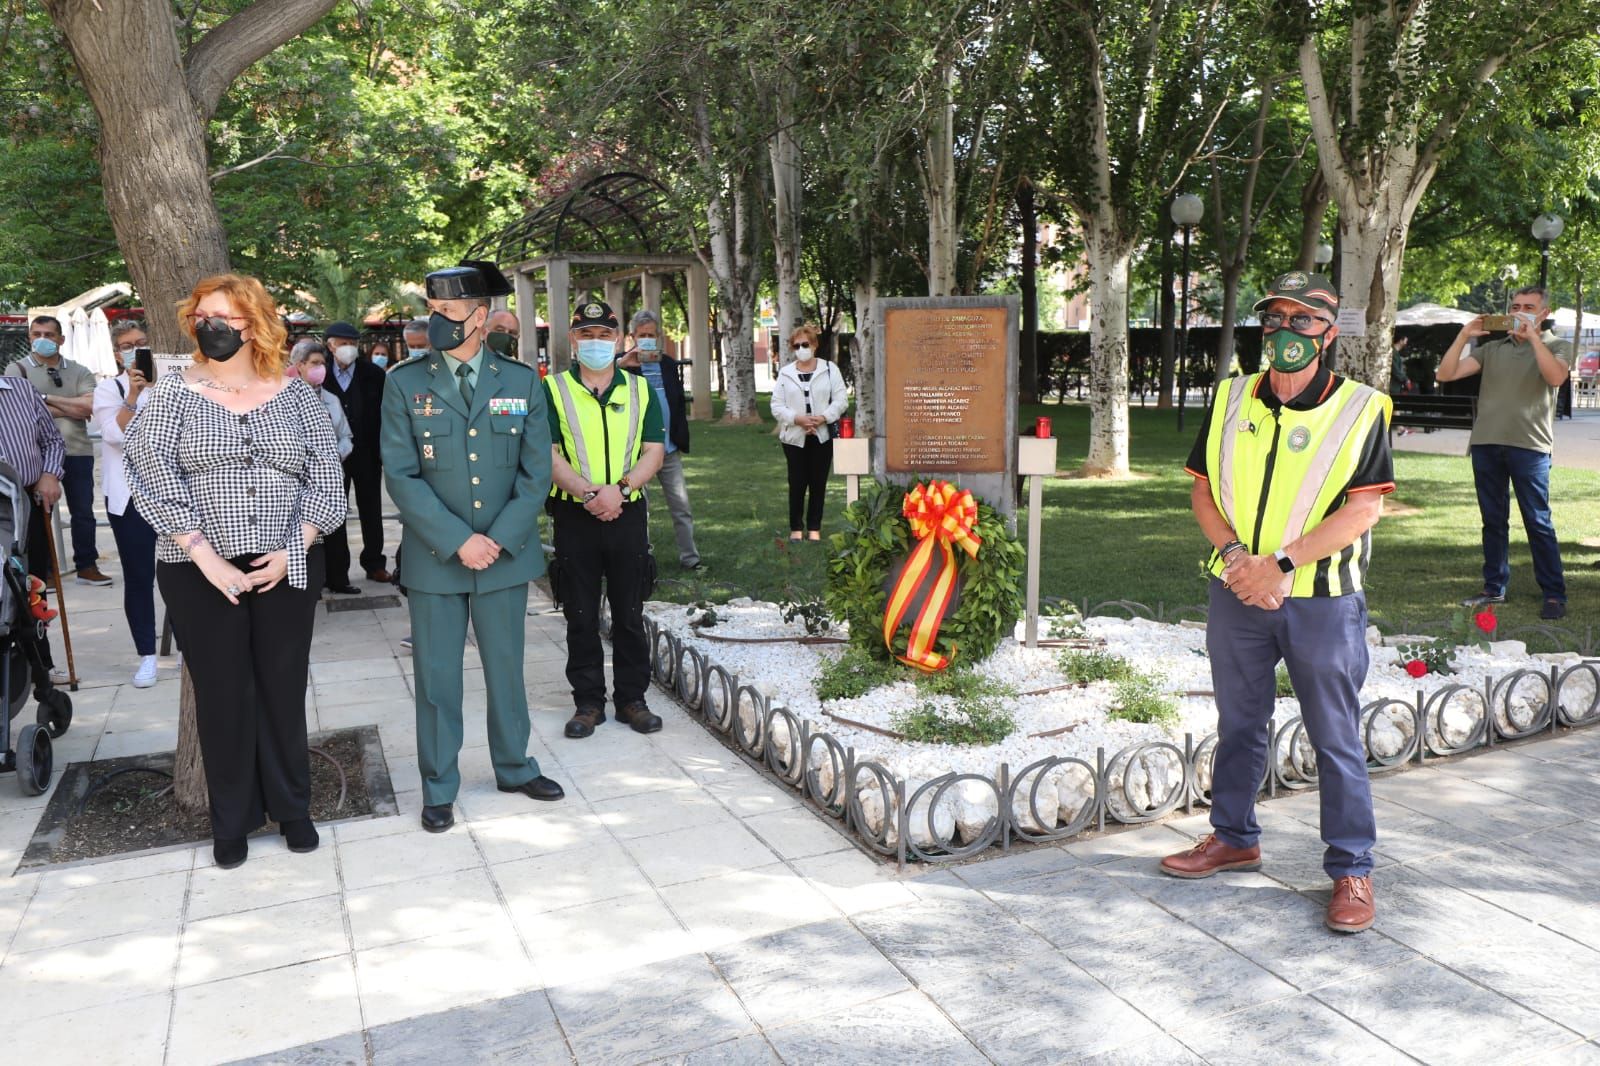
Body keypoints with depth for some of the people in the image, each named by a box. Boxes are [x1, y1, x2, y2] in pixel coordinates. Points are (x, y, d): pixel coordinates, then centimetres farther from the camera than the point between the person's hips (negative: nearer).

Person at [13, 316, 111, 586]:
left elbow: (90, 406, -8)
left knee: (83, 511, 7)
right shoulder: (17, 369, 3)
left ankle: (87, 566, 18)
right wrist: (71, 410, -9)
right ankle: (40, 572, 14)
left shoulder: (79, 371, 9)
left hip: (78, 452, 2)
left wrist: (46, 398, -9)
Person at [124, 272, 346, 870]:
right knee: (222, 695, 7)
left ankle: (291, 808, 25)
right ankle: (232, 822, 22)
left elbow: (325, 478, 2)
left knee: (284, 689, 8)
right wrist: (208, 558, -15)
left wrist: (291, 551, -9)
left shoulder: (294, 395, 4)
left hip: (286, 569, 1)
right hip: (202, 574, -1)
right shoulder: (175, 393, 1)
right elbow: (155, 478, -7)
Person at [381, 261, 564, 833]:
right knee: (437, 678, 8)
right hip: (434, 560, -1)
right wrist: (458, 541, -16)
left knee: (506, 669, 14)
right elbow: (400, 475, -8)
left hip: (506, 554, 1)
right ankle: (439, 788, 23)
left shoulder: (522, 382, 1)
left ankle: (514, 767, 33)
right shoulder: (405, 383, -3)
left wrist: (499, 539, -11)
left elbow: (536, 471, -1)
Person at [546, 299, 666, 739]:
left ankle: (631, 698, 18)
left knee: (630, 614, 7)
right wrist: (587, 493, -19)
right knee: (581, 616, 6)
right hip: (574, 516, -1)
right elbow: (547, 454, -6)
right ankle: (587, 701, 17)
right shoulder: (553, 389, 3)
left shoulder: (640, 389, 9)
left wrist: (620, 488, -15)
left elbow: (653, 452, 2)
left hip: (628, 513, 2)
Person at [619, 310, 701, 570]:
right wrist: (623, 363, -29)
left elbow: (679, 404, 12)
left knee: (682, 506, 6)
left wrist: (682, 440, 8)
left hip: (669, 449, 4)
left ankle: (689, 557, 13)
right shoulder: (623, 364, -5)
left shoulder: (670, 364, 8)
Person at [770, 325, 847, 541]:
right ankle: (796, 527, 14)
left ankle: (814, 527, 16)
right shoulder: (785, 373, 5)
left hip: (822, 436, 0)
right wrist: (797, 419, -15)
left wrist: (823, 418, -15)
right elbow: (777, 406, 1)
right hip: (794, 437, 0)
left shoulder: (829, 369, 2)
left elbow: (841, 400, -1)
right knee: (797, 484, 2)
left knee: (818, 483, 6)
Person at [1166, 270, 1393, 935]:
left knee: (1336, 737, 5)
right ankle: (1234, 837, 34)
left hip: (1323, 600, -4)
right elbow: (1203, 491, 7)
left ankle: (1352, 868, 20)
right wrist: (1233, 555, -9)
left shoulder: (1360, 409, -5)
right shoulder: (1232, 400, 6)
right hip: (1236, 593, 4)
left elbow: (1364, 509, -12)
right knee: (1238, 725, 17)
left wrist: (1281, 563, -19)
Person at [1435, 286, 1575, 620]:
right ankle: (1494, 588, 18)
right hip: (1486, 443, 4)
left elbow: (1556, 376, -15)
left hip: (1529, 446, -4)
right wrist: (1464, 336, -3)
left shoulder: (1556, 346, 7)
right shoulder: (1492, 348, 15)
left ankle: (1554, 595, 1)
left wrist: (1532, 336, -14)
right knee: (1493, 520, 10)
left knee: (1538, 522, -5)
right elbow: (1446, 374, 6)